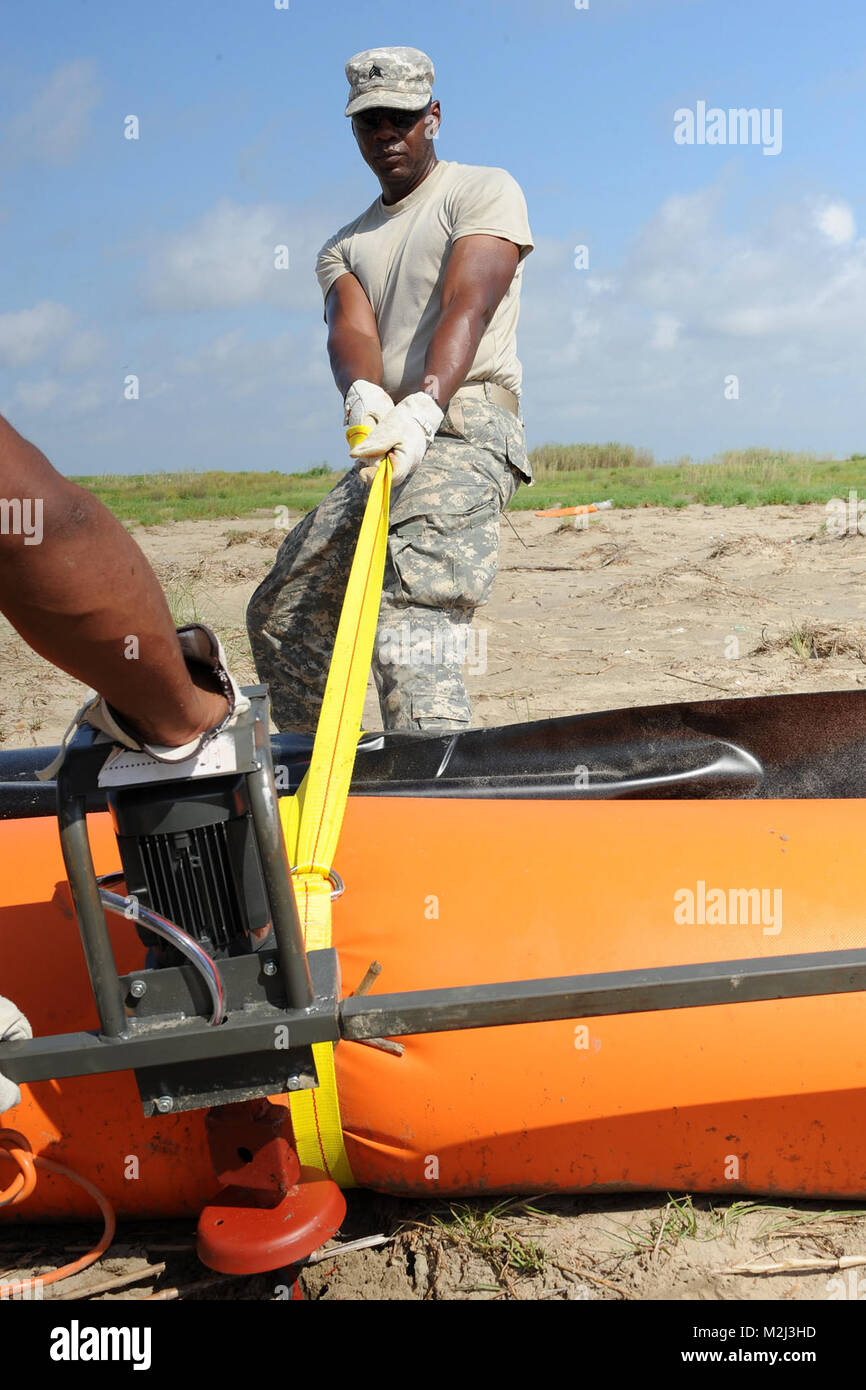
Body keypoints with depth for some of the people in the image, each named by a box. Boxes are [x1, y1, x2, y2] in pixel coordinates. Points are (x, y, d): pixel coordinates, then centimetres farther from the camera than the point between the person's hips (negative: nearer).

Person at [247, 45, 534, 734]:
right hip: (384, 446, 7)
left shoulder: (483, 191, 8)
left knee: (412, 610, -31)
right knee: (280, 614, 10)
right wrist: (363, 395, -25)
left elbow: (468, 306, -11)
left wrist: (421, 407, -30)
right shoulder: (346, 245, 24)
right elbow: (351, 327, 1)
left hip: (464, 428, -7)